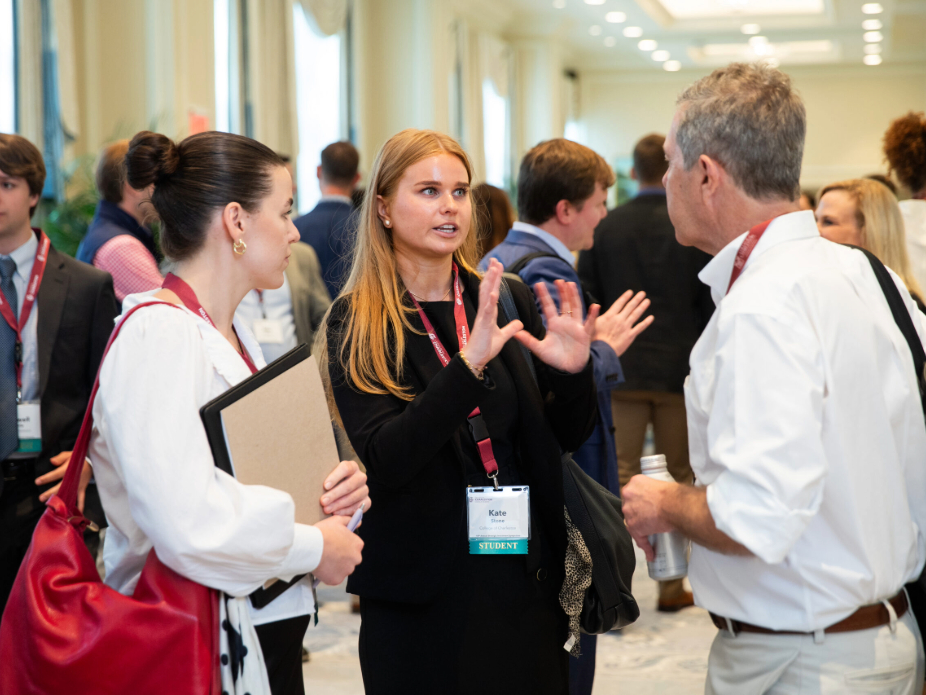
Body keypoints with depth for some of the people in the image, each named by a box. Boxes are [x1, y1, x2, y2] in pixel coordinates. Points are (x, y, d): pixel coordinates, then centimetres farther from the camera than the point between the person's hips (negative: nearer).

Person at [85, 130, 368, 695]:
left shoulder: (235, 336, 13)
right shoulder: (160, 334, -18)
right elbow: (187, 526, -28)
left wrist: (332, 491, 1)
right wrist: (315, 548, -14)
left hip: (269, 627, 9)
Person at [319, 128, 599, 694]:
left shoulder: (507, 301, 4)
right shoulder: (356, 324, -7)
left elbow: (567, 437, 9)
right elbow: (383, 461, -19)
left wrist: (572, 372, -13)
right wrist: (468, 363, -30)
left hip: (524, 575, 4)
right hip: (424, 587, -4)